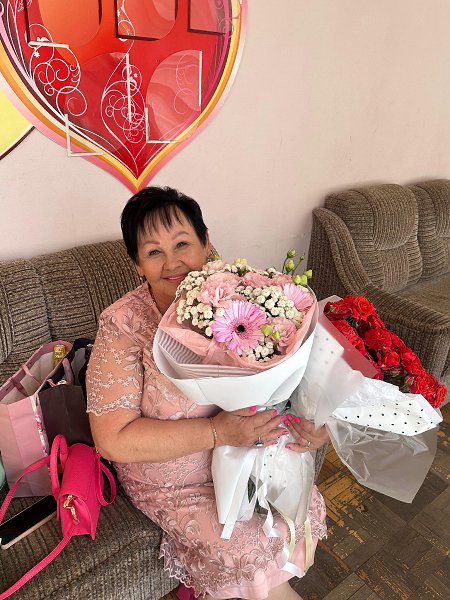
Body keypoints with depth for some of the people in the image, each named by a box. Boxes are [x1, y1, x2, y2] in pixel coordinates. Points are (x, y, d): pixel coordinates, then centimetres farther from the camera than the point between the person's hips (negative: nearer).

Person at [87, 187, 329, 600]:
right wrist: (217, 431, -29)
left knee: (306, 510, -2)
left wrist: (308, 417, -21)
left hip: (246, 452, 4)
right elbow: (113, 439, -22)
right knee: (252, 554, -13)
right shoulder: (123, 327, -21)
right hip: (172, 482, -3)